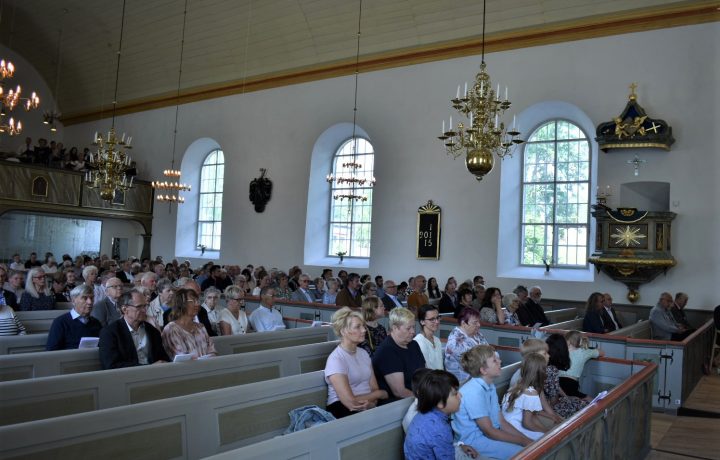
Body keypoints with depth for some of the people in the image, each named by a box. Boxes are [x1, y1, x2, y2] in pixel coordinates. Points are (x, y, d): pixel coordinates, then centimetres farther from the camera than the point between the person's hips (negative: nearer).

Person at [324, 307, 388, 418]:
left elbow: (374, 388, 7)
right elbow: (351, 402, -17)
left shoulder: (363, 353, 12)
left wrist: (371, 401, -17)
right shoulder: (336, 359, -12)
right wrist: (380, 394, -2)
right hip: (343, 410, -6)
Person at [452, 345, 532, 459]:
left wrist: (527, 439, -4)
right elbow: (489, 431, -20)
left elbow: (501, 422, 7)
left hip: (492, 433, 9)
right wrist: (523, 441, -13)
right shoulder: (473, 392, -23)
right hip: (474, 440, -9)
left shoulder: (490, 386, 6)